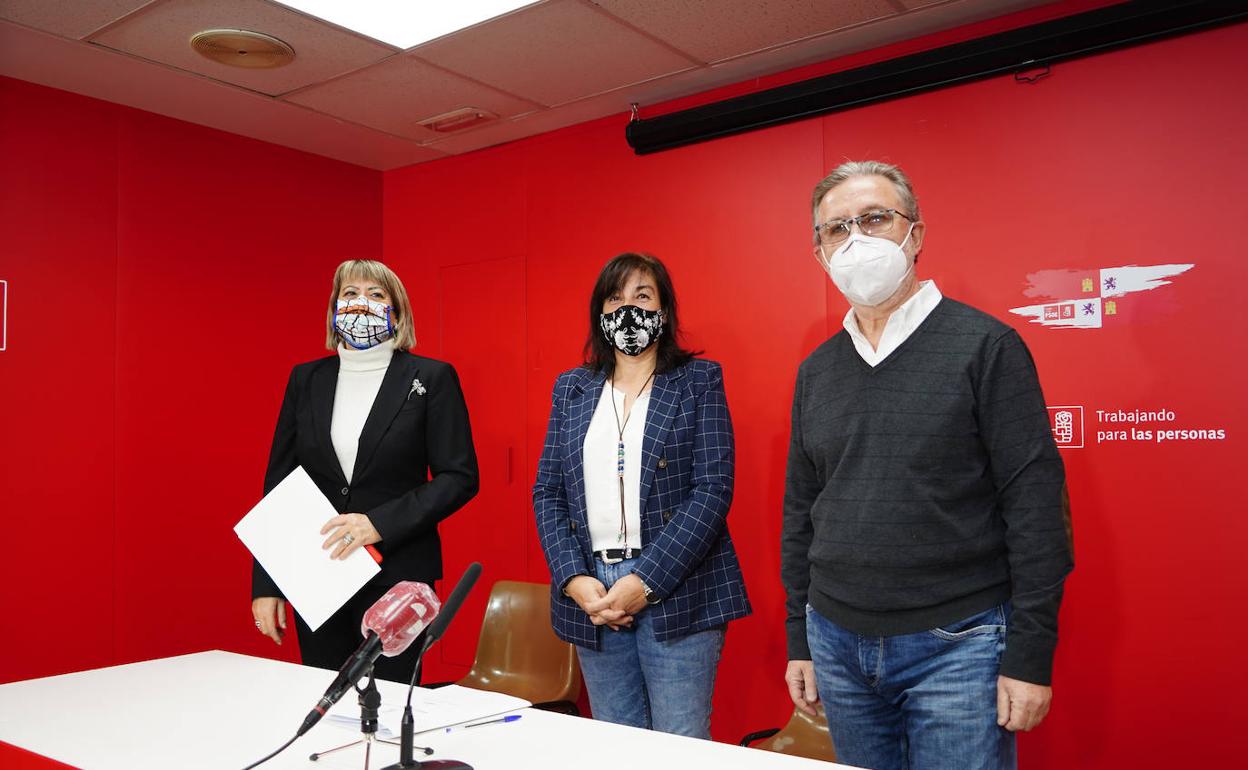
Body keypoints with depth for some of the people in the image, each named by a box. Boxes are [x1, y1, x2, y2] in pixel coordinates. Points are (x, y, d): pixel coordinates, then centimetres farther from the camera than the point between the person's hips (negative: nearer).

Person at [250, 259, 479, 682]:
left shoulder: (432, 378, -2)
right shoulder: (306, 379, 8)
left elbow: (460, 477, -6)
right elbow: (278, 480, 9)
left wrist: (380, 523, -17)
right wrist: (265, 583, 3)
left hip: (396, 574, -3)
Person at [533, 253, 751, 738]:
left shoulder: (699, 380, 1)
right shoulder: (571, 388, 12)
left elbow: (713, 489, -8)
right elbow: (547, 493, 8)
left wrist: (646, 581, -16)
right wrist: (574, 579, -7)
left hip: (676, 590, -3)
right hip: (590, 594, 4)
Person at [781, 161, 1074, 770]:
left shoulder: (985, 346, -7)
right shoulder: (815, 371, 7)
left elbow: (1034, 505, -10)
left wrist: (1030, 656, -12)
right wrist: (799, 641, 11)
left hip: (955, 647, -4)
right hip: (838, 646, 5)